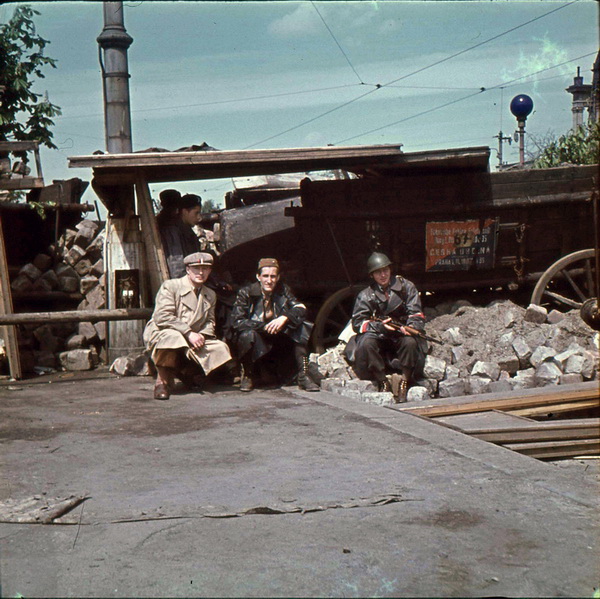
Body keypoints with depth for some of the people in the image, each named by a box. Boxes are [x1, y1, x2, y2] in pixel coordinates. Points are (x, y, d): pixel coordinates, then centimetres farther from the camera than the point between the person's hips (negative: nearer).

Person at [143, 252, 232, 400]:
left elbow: (210, 321, 16)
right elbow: (162, 317, -19)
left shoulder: (210, 295, 13)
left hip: (192, 343, 6)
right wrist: (189, 333, -24)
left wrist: (202, 335, -9)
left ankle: (186, 373, 7)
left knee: (221, 349, -14)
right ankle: (163, 381, -20)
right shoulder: (170, 286, -9)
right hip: (160, 334, -6)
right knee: (173, 337, -41)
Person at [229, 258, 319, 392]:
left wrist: (284, 318, -28)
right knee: (248, 334, -35)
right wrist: (264, 327, -24)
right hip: (254, 345, -3)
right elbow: (237, 322, -16)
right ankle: (247, 375, -12)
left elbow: (301, 309, -8)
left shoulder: (283, 291, 4)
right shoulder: (246, 293, -6)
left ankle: (303, 375, -18)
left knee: (301, 327, -17)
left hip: (278, 344, 3)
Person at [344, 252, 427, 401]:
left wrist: (411, 327, -25)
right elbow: (357, 323, -6)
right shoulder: (366, 295, 2)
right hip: (378, 336, 0)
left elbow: (417, 314, -2)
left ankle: (404, 382, -21)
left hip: (402, 334, 0)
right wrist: (379, 326, -24)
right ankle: (383, 382, -21)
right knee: (366, 343, -32)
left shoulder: (406, 287, 3)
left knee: (410, 342, -35)